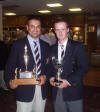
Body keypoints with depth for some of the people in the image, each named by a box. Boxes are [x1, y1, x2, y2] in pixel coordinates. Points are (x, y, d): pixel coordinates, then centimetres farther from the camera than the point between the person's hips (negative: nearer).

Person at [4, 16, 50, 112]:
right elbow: (10, 65, -5)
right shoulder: (18, 44, -4)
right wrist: (10, 81, -19)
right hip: (25, 90, -4)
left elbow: (48, 65, 11)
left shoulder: (45, 46, 8)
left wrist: (45, 76, -7)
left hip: (42, 90, 4)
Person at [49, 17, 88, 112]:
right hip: (57, 91, 4)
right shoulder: (52, 48, 10)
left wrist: (69, 81, -17)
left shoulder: (78, 46, -4)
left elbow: (84, 68, -9)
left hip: (73, 91, -3)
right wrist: (51, 77, -5)